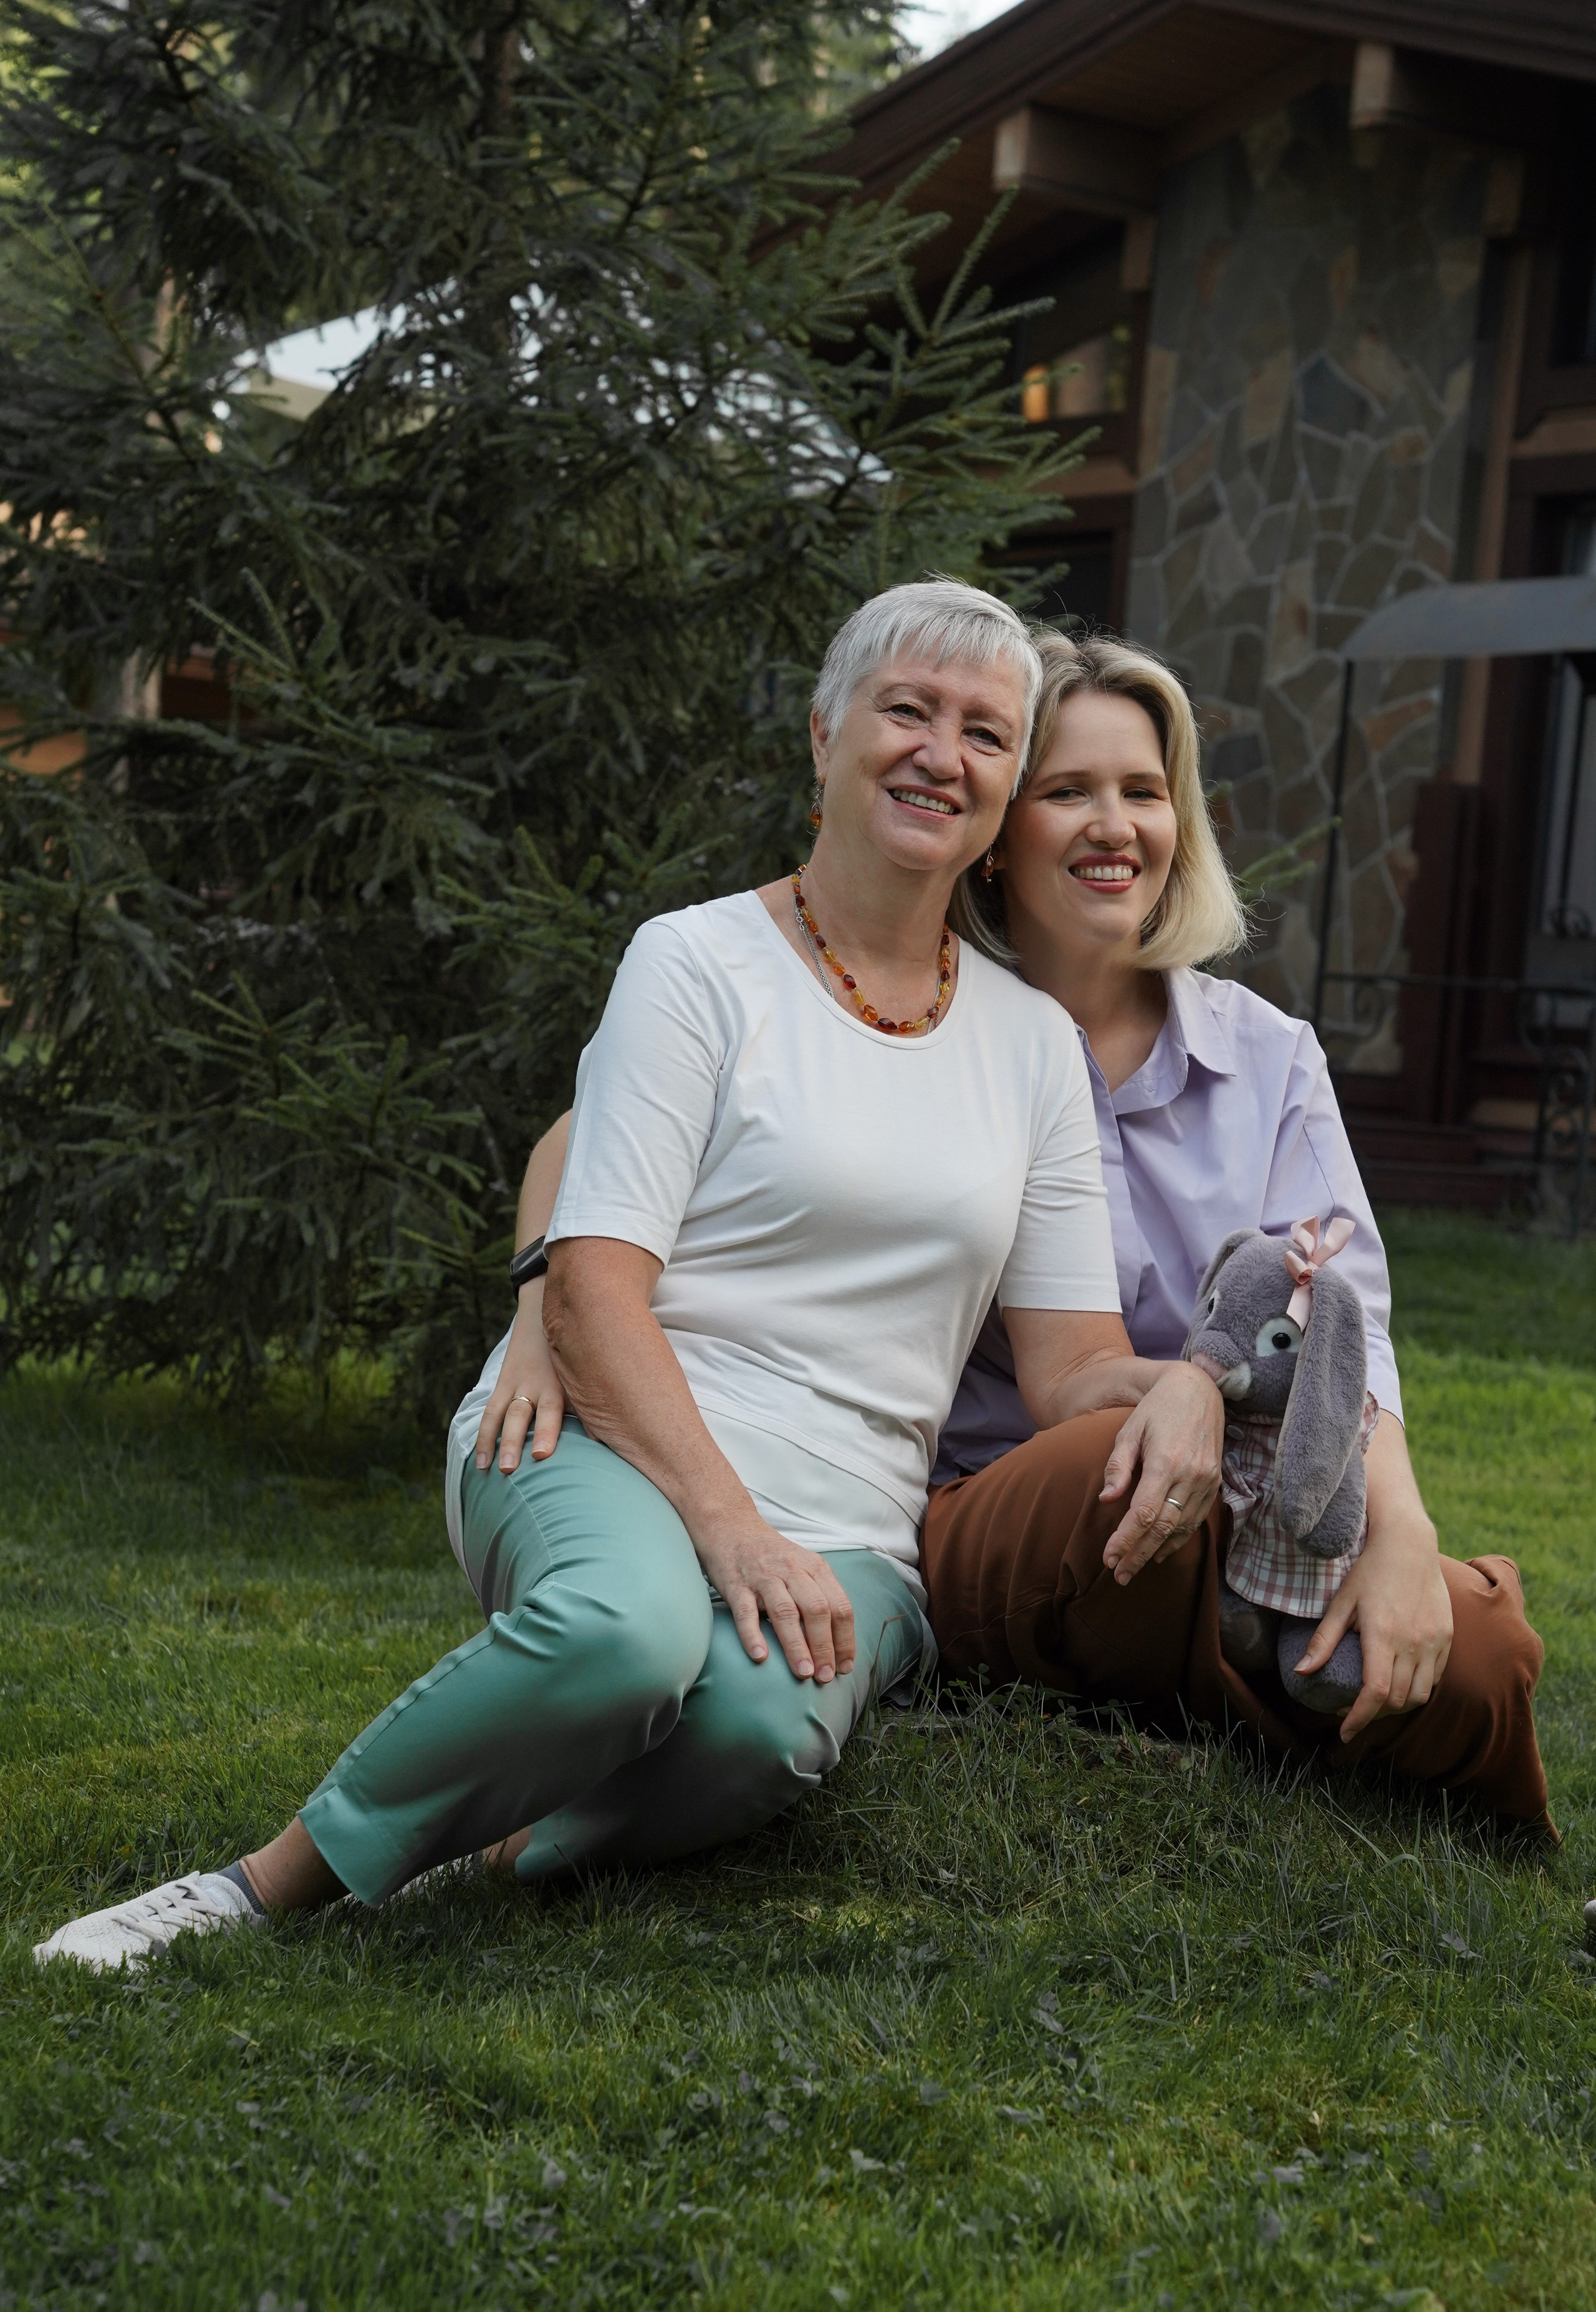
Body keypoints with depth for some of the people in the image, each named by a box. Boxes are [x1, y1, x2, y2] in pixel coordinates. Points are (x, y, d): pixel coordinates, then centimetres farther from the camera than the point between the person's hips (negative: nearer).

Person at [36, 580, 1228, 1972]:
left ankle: (491, 1851, -9)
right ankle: (262, 1890, -21)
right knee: (632, 1624, -40)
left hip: (842, 1528, 3)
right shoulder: (701, 962, 1)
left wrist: (1179, 1385, -12)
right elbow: (592, 1288, -10)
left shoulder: (1032, 1039, 15)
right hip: (608, 1447, -3)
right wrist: (729, 1525, -23)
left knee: (762, 1720, -35)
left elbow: (1072, 1365, 13)